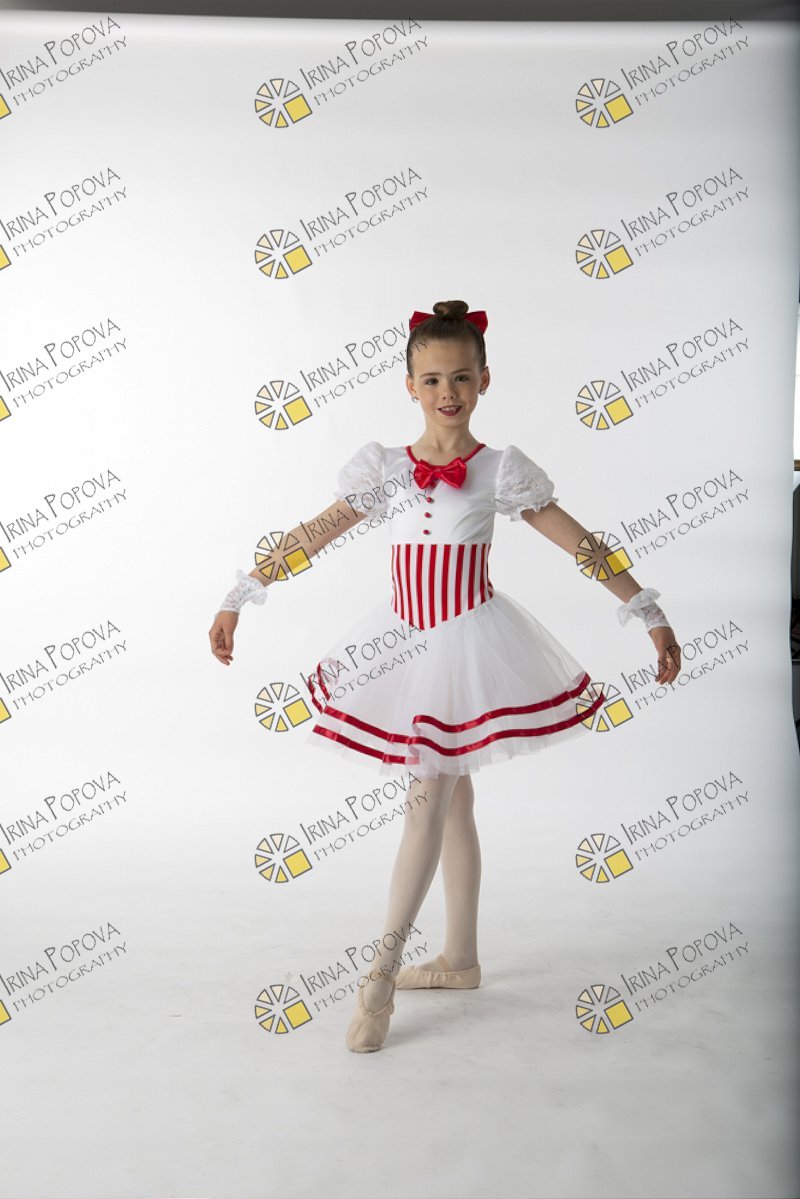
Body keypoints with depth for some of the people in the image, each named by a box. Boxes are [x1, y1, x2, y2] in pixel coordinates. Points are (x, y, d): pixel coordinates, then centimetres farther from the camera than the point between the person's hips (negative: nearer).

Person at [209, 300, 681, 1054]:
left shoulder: (500, 470, -3)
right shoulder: (384, 469, 3)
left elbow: (580, 543, -1)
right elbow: (313, 535, 3)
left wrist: (648, 612, -1)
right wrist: (239, 597, 1)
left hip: (469, 644, -3)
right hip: (409, 645, 4)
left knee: (429, 799, -8)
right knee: (451, 799, 13)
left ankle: (382, 971, -1)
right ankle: (460, 958, 24)